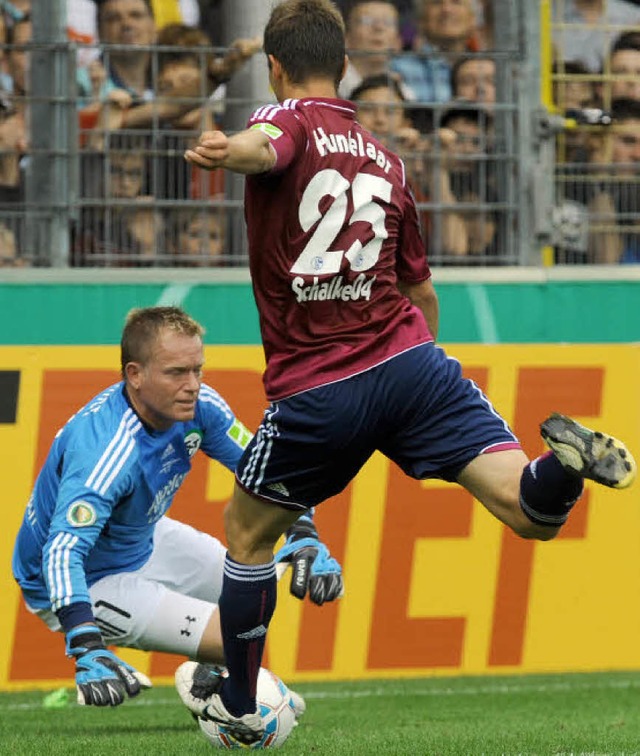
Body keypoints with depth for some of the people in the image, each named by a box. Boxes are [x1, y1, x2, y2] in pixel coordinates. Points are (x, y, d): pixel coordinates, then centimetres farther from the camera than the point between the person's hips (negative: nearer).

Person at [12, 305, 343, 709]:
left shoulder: (198, 407, -15)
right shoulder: (107, 452, -38)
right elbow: (62, 553, -46)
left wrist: (305, 538, -18)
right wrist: (88, 651, -58)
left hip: (144, 542, 8)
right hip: (91, 582, -8)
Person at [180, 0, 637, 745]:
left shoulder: (285, 121, 1)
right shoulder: (385, 160, 18)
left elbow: (264, 148, -28)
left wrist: (228, 151, -52)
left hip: (314, 390, -3)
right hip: (411, 360, 3)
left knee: (246, 536, 20)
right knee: (531, 512, -7)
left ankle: (238, 705, 29)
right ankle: (565, 462, -39)